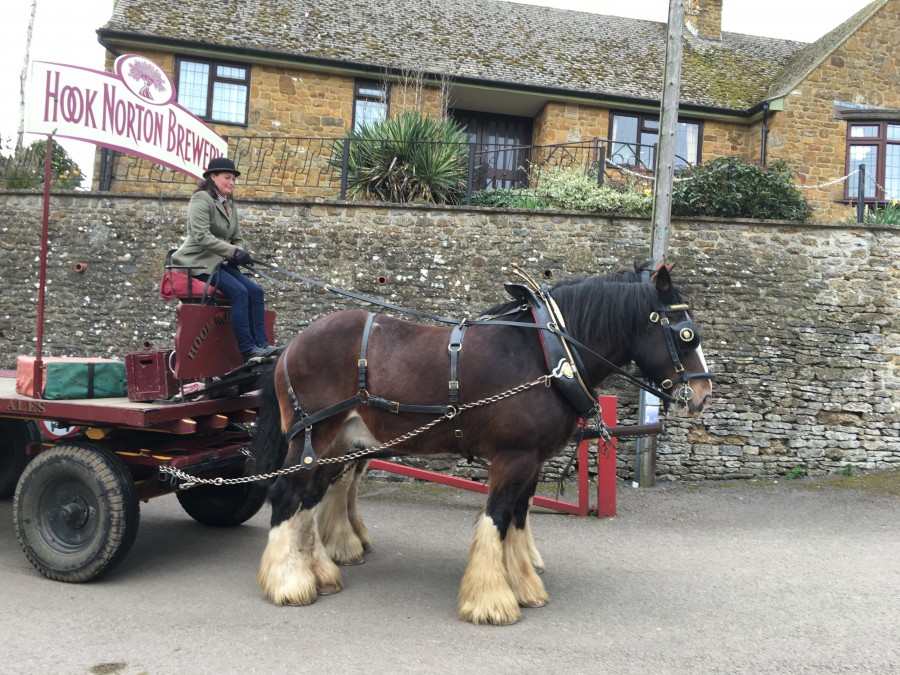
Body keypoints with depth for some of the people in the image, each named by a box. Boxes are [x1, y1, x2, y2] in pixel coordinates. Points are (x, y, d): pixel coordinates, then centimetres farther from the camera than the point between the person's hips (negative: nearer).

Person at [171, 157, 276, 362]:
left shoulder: (230, 205, 18)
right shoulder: (201, 199, -8)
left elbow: (237, 238, 17)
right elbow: (201, 236, -20)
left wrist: (240, 253, -7)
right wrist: (233, 252, -24)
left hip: (221, 262, 8)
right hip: (199, 261, -8)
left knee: (256, 291, -11)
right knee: (239, 291, -26)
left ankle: (261, 344, -15)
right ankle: (247, 349, -25)